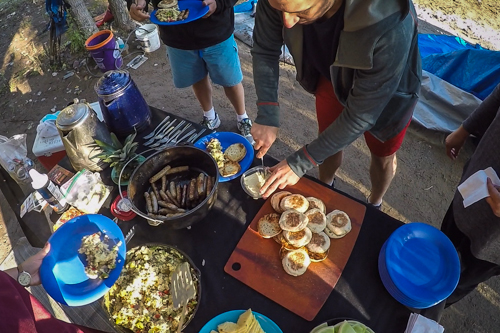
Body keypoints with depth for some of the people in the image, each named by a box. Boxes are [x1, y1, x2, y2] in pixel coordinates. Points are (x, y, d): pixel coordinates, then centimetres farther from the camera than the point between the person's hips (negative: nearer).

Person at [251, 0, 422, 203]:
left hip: (388, 92, -2)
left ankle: (374, 205, 50)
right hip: (331, 77, 3)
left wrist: (300, 163, -31)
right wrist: (266, 116, -26)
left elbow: (361, 114, -35)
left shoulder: (389, 27, -44)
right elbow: (264, 50, -15)